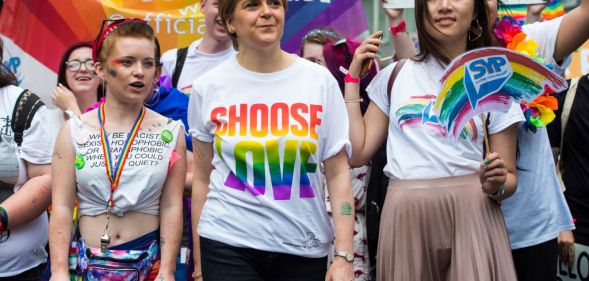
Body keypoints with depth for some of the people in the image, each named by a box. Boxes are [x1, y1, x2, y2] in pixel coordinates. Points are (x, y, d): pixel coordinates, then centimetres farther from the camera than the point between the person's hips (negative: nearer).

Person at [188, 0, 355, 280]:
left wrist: (344, 255, -6)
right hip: (227, 245, 0)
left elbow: (338, 174, -1)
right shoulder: (208, 87, -1)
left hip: (304, 246, 1)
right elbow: (202, 178, 5)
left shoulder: (319, 80, -1)